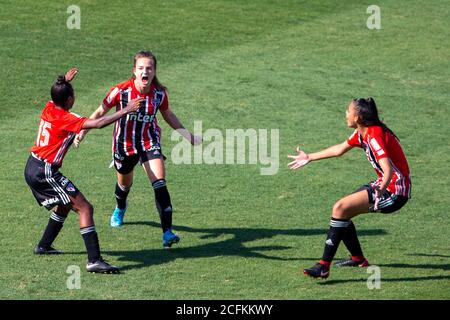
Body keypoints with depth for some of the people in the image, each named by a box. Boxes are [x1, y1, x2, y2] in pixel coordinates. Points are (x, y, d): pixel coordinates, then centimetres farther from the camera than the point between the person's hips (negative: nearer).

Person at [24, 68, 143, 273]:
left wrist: (64, 81, 40)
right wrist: (125, 111, -23)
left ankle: (44, 246, 38)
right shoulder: (66, 119, -18)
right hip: (46, 172, -10)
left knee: (66, 204, 28)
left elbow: (56, 96, 34)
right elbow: (98, 123, -28)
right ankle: (94, 261, -21)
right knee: (84, 208, -12)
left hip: (33, 169, 10)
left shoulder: (49, 108, 6)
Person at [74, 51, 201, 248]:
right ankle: (120, 208, 60)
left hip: (150, 142, 0)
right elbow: (100, 112, -9)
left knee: (159, 184, -18)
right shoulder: (121, 91, -22)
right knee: (124, 183, 23)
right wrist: (82, 132, -16)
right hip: (124, 143, 0)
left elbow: (168, 115, 6)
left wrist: (188, 135, 6)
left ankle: (167, 232, -21)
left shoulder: (159, 93, -14)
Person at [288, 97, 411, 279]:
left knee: (340, 209, -19)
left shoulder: (374, 136, -21)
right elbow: (339, 149, 25)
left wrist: (380, 191, -52)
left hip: (395, 191, -10)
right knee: (341, 211, 13)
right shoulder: (362, 133, 9)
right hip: (383, 185, 10)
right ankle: (358, 258, 29)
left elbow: (388, 170, -33)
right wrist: (309, 158, 33)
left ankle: (324, 267, -20)